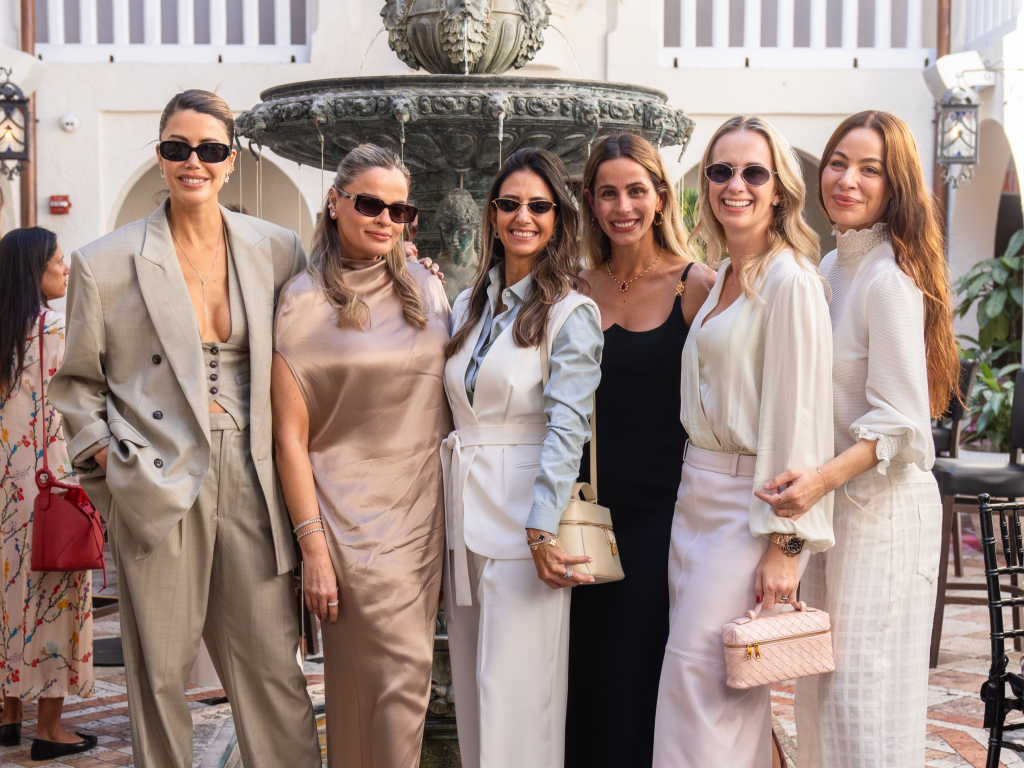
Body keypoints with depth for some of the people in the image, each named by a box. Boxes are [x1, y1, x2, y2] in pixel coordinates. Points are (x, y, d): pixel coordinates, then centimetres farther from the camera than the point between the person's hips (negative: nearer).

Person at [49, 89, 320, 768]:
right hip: (160, 485, -1)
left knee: (273, 666, 4)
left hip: (251, 482, 2)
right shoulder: (107, 263, 2)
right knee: (161, 669, 6)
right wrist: (106, 459, -2)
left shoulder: (276, 249, 7)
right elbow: (77, 382, 9)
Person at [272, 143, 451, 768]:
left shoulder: (426, 287, 9)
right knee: (403, 670, -7)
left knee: (403, 671, 10)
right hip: (354, 515, -5)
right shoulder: (304, 302, -5)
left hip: (424, 510, 5)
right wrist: (313, 547, -11)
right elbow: (291, 438, -7)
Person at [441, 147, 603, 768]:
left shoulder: (571, 313, -6)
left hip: (526, 515, -6)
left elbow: (568, 425, -15)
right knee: (473, 687, 11)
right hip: (467, 511, 7)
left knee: (513, 692, -5)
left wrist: (542, 529, -20)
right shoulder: (468, 306, 15)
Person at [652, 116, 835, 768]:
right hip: (698, 496, 8)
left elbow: (800, 419, -17)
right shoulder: (722, 278, 14)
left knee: (699, 673, -7)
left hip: (750, 507, -8)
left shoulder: (790, 282, -13)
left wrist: (785, 544, -19)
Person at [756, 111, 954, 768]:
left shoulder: (890, 278, -16)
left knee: (865, 699, -2)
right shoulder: (832, 267, 11)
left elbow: (901, 421, -19)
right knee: (821, 691, 16)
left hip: (882, 504, -9)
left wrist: (822, 479, -31)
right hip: (833, 501, 9)